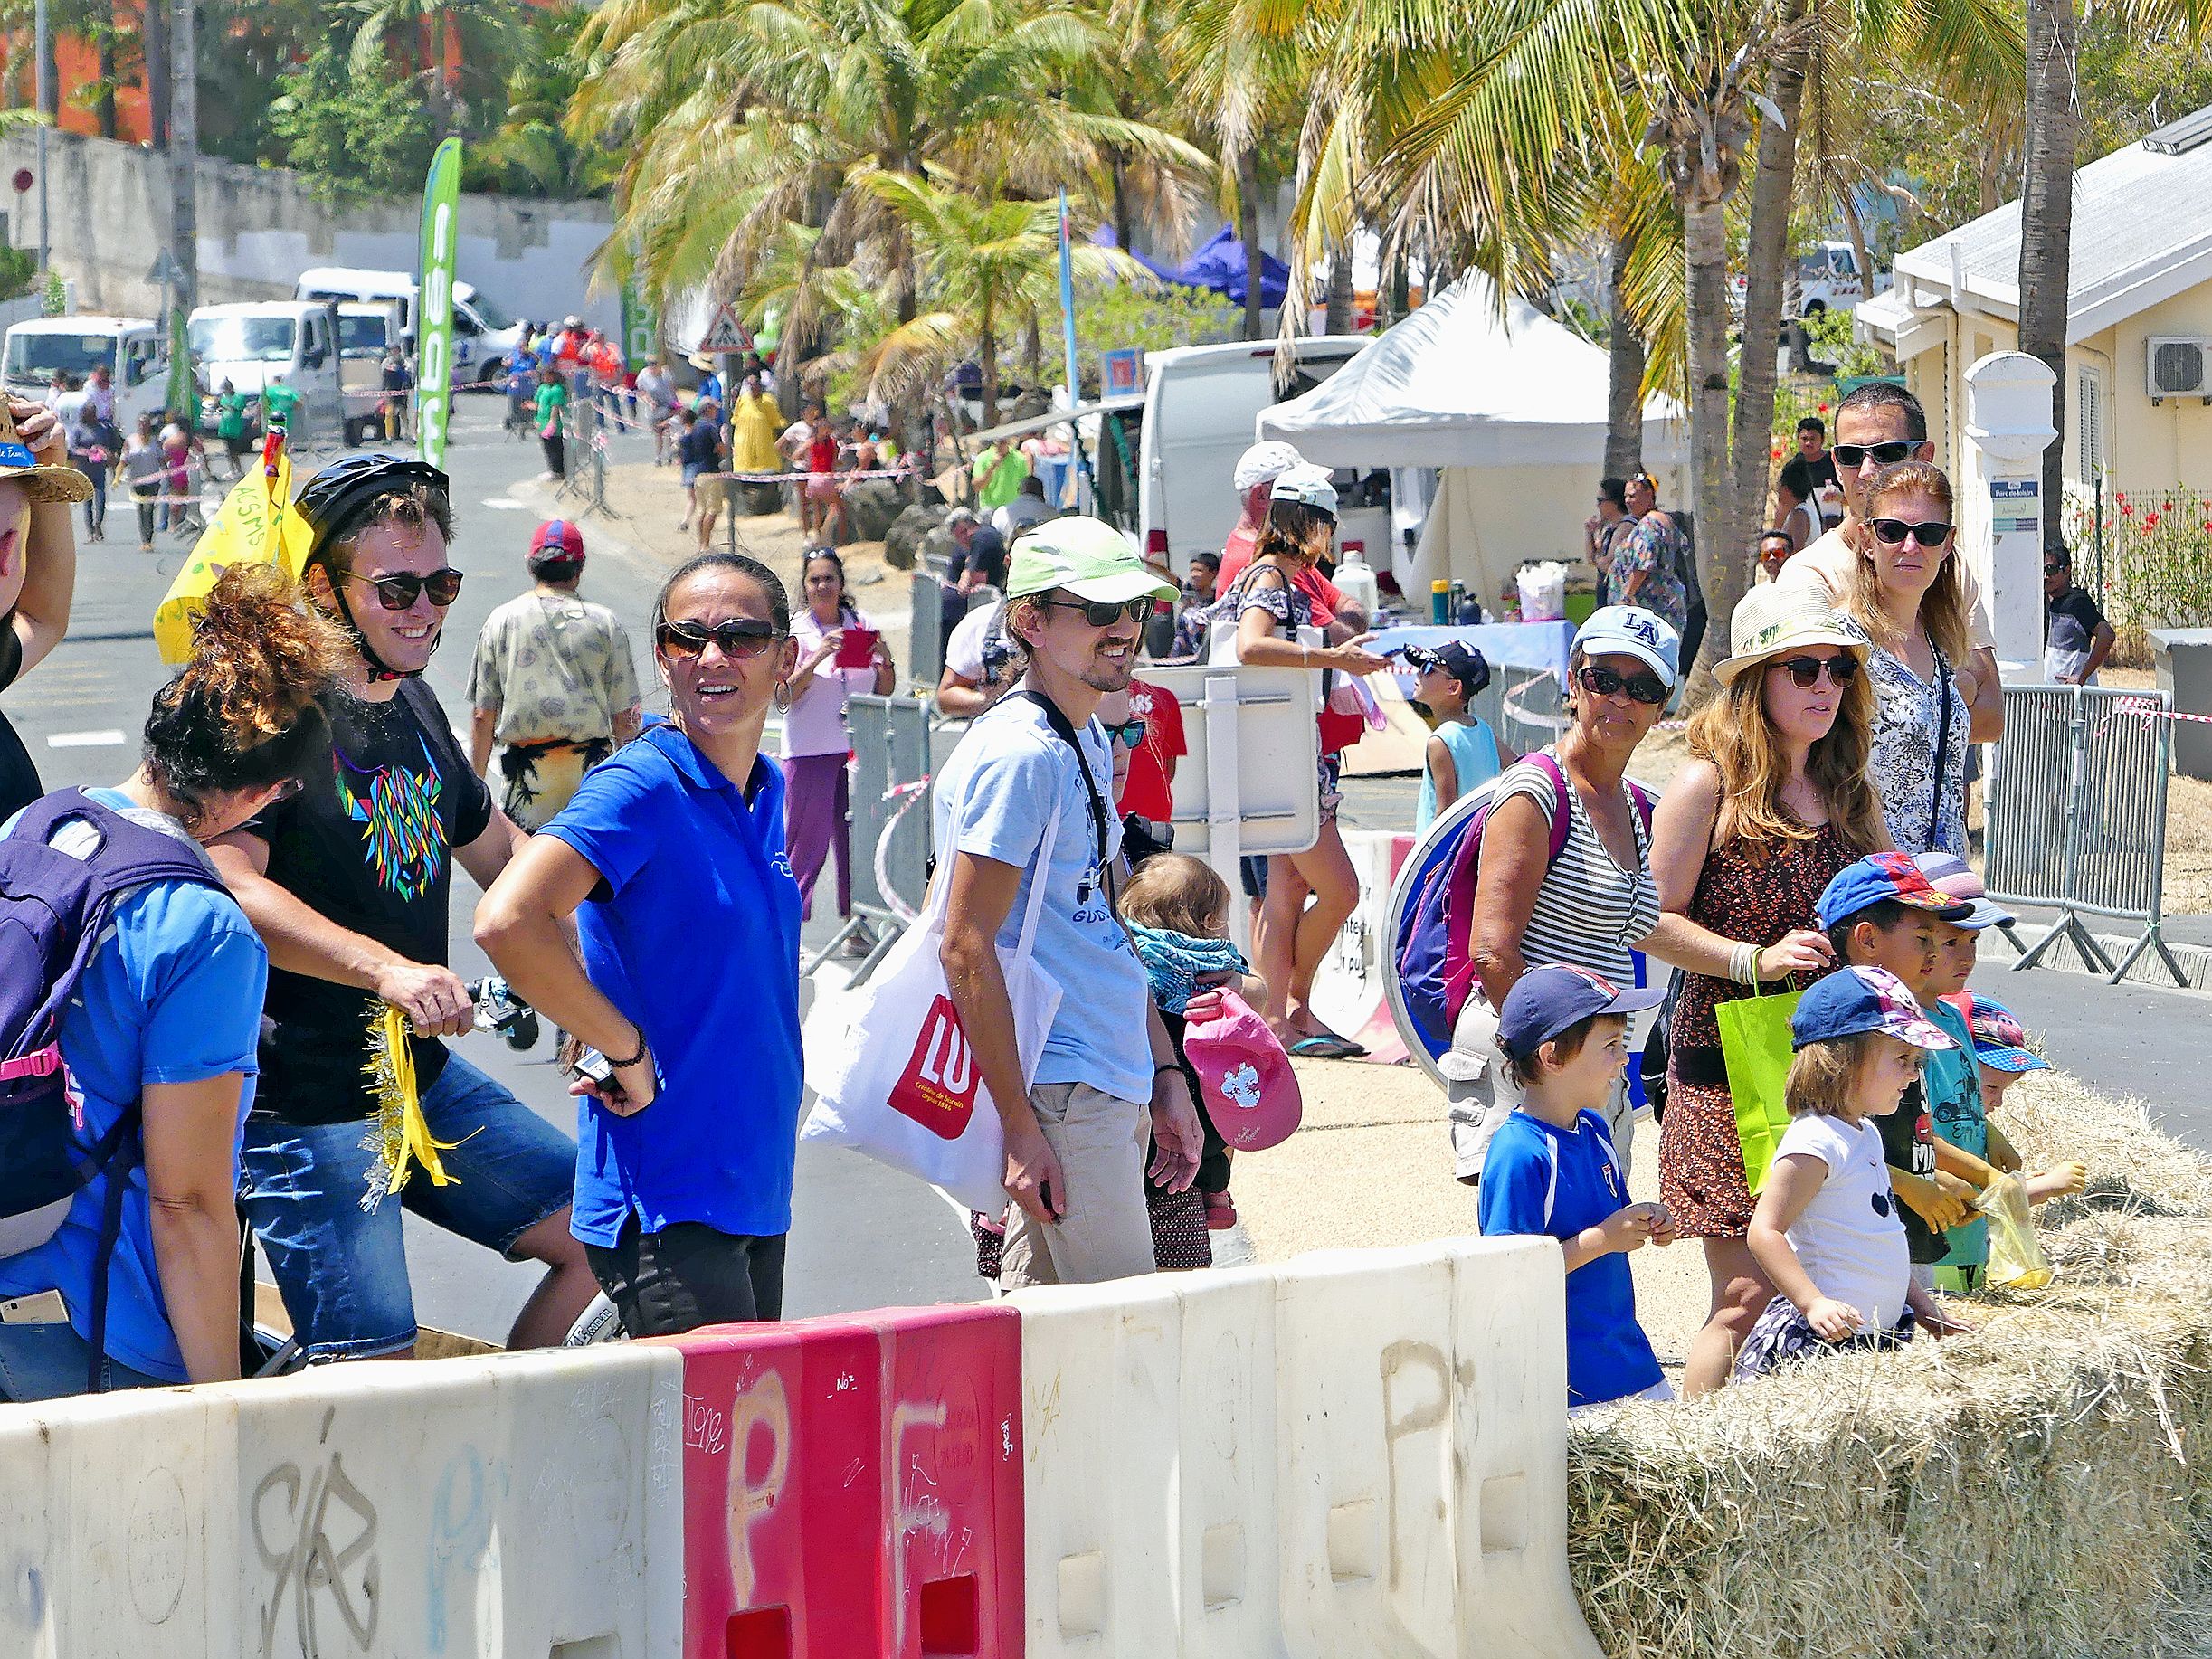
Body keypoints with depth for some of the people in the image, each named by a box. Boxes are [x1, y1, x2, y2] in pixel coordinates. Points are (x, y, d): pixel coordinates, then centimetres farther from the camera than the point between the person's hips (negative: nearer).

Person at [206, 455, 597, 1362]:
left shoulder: (413, 704, 12)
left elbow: (499, 850, 27)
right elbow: (231, 886, -29)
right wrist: (387, 969, -38)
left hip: (426, 1075, 9)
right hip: (304, 1106, -9)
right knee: (373, 1368, -12)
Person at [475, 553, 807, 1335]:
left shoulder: (767, 794, 11)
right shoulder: (641, 787, -14)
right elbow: (506, 922, -29)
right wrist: (627, 1051, -19)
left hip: (756, 1188, 8)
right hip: (667, 1203, -8)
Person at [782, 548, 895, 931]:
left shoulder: (863, 624, 9)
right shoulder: (795, 630, -1)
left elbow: (884, 692, 13)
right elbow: (784, 696, -9)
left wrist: (885, 661, -7)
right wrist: (816, 658, -21)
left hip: (859, 748, 3)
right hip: (810, 750, -3)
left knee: (857, 839, 6)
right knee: (807, 841, -4)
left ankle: (855, 927, 14)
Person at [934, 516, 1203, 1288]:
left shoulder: (1091, 744, 16)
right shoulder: (1016, 755, -14)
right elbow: (967, 950, -17)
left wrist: (1165, 1073, 18)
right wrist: (1021, 1127, -20)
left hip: (1112, 1092, 10)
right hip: (1064, 1094, -10)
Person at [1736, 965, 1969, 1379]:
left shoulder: (1866, 1133, 16)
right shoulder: (1816, 1143, -15)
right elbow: (1765, 1231, -21)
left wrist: (1922, 1308, 25)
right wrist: (1814, 1304, -30)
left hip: (1879, 1333, 9)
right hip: (1821, 1338, -9)